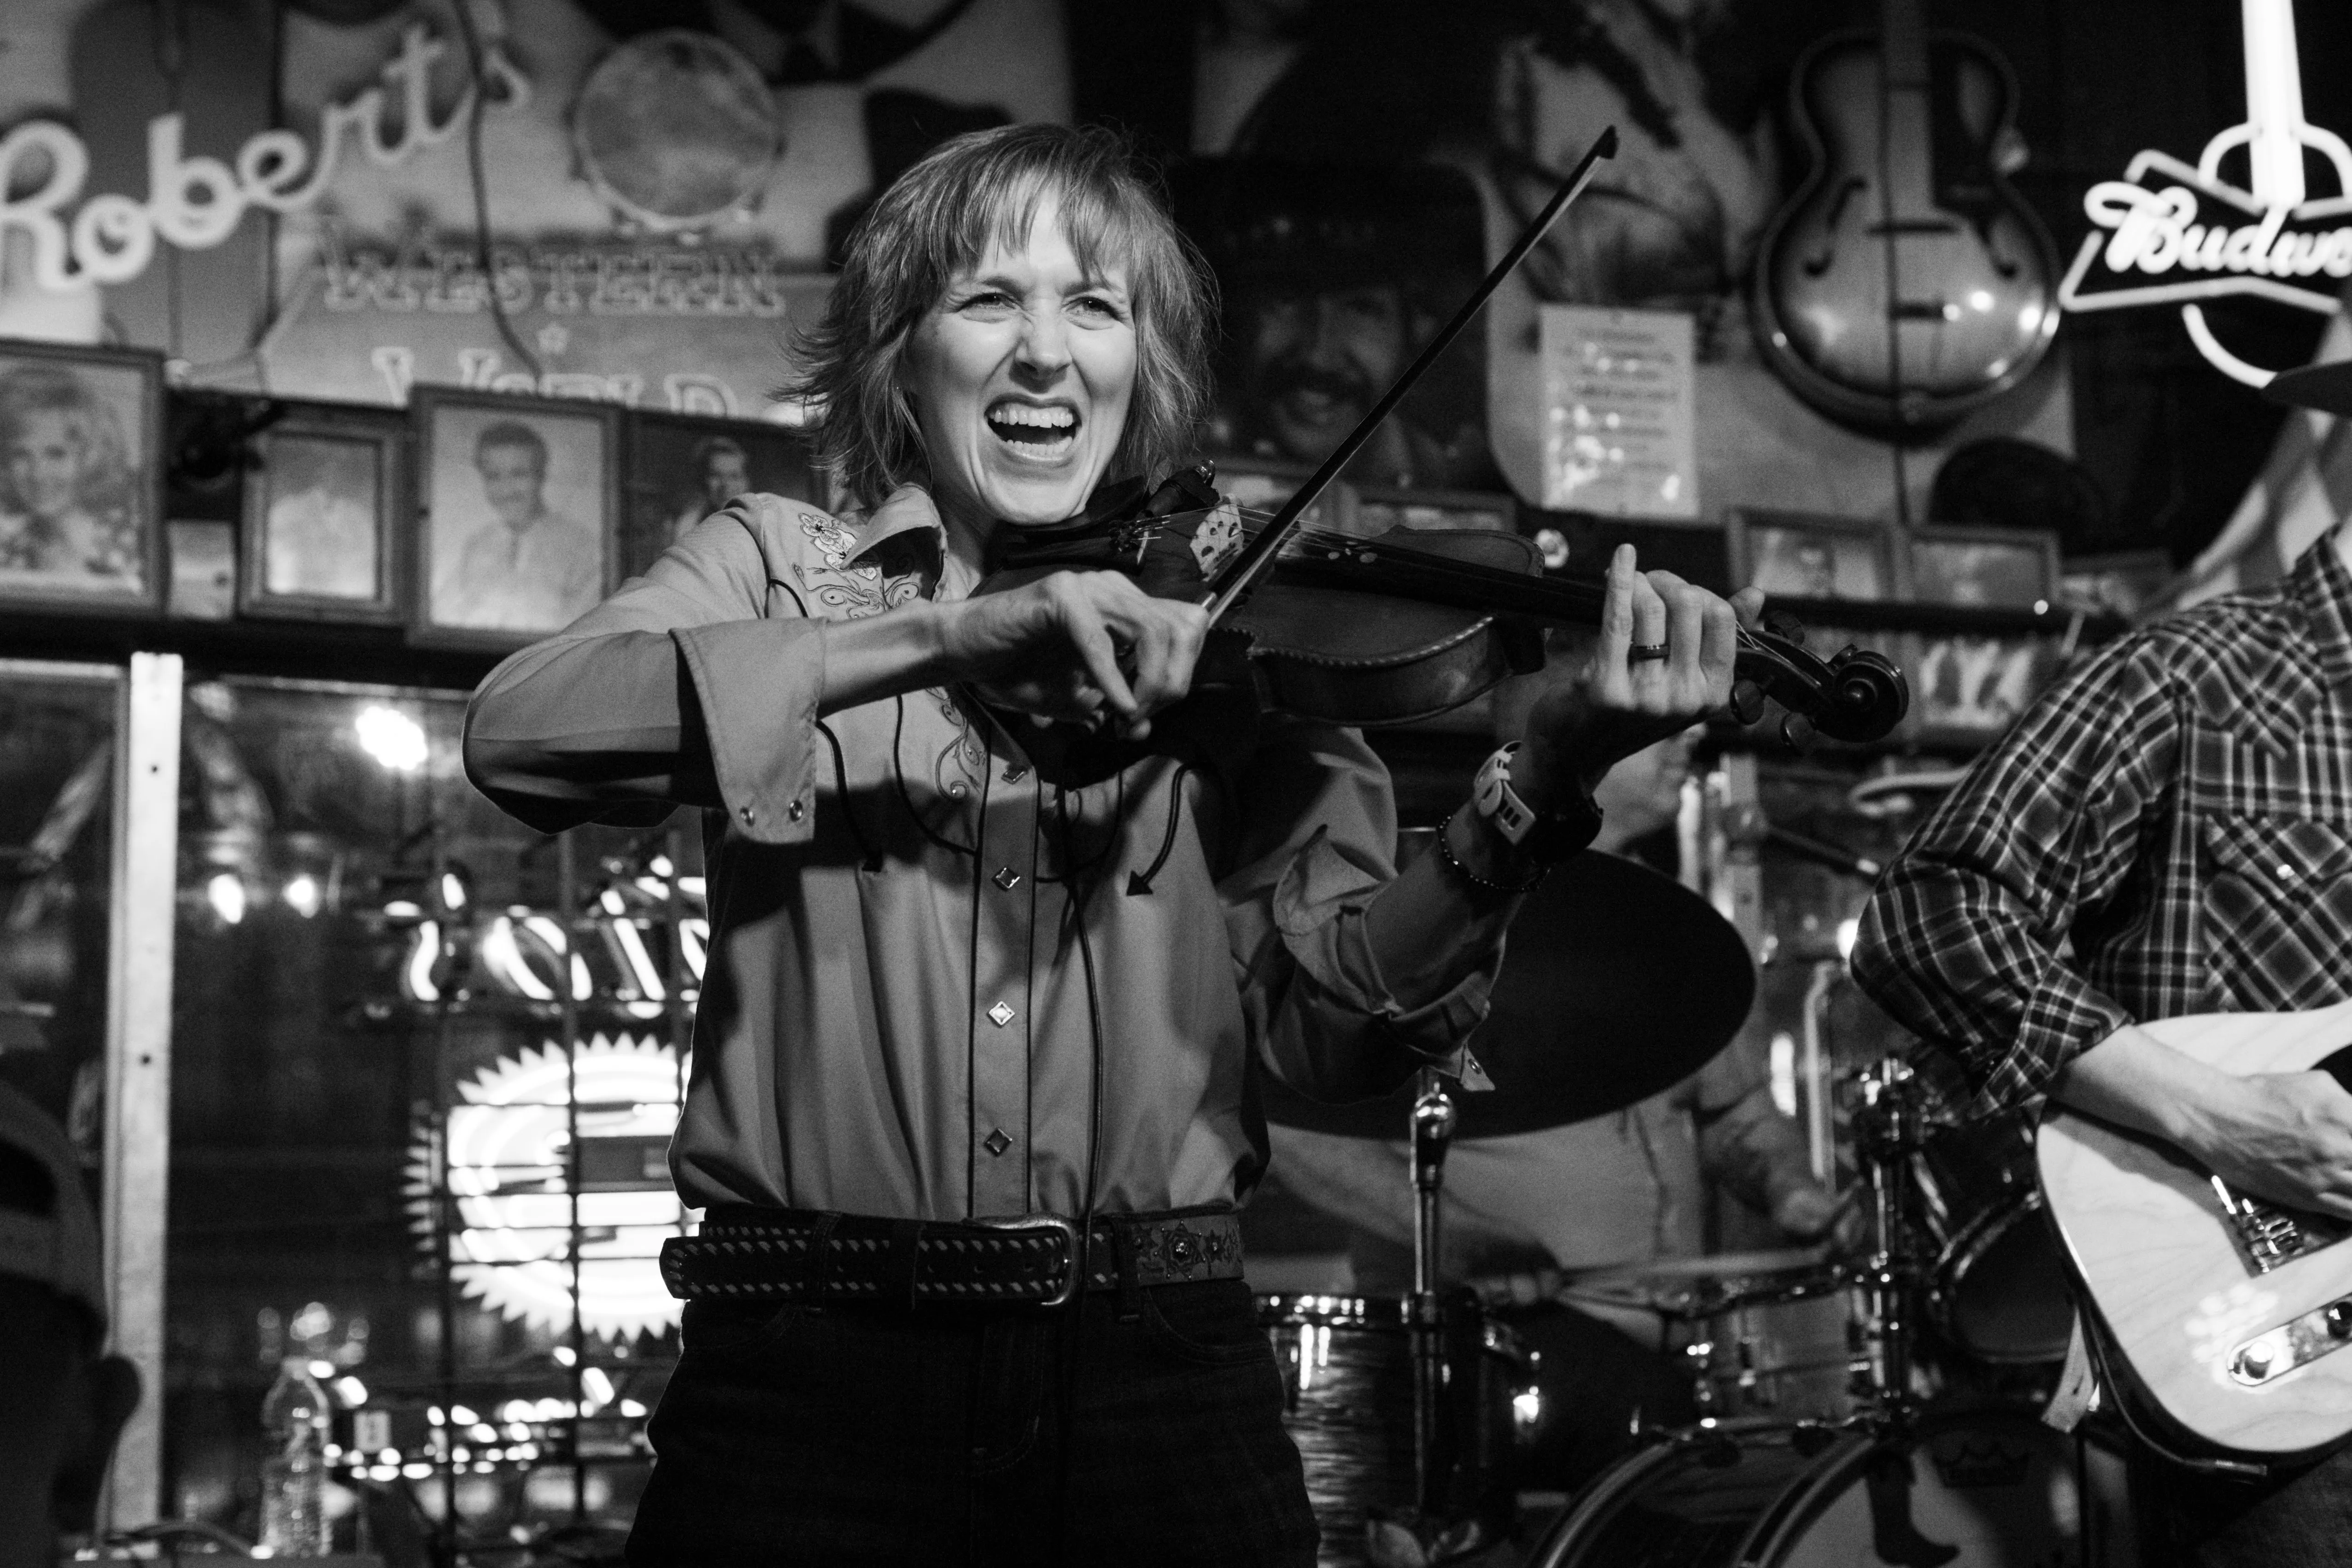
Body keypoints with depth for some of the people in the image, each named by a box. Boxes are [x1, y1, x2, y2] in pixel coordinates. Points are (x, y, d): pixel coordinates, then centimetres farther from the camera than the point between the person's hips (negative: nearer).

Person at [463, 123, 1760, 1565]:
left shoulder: (1229, 629, 8)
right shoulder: (774, 568, 7)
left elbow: (1332, 1022, -3)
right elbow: (518, 735, -13)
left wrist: (1541, 792, -19)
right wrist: (941, 639, -21)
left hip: (1162, 1388, 1)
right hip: (817, 1394, -1)